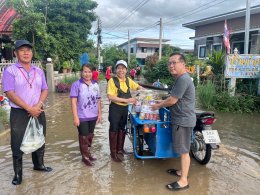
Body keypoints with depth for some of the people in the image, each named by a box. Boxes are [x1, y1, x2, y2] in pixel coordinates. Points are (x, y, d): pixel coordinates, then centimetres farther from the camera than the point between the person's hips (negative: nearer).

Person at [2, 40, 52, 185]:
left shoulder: (39, 71, 8)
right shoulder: (10, 71, -7)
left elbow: (45, 90, 7)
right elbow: (10, 93, -14)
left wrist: (38, 105, -11)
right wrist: (29, 109, -17)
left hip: (38, 112, 5)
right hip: (19, 113, -4)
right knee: (18, 145, 4)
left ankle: (38, 165, 37)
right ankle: (18, 174, 20)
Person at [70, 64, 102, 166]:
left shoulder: (95, 85, 6)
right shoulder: (76, 84, -9)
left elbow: (98, 100, 11)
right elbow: (73, 102, -12)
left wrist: (99, 113, 9)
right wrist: (75, 117, -16)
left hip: (93, 116, 5)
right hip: (82, 117, -5)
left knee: (90, 136, 17)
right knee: (84, 137, 5)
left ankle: (88, 153, 33)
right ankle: (85, 156, 19)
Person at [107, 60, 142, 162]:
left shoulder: (128, 80, 3)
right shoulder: (112, 81, -14)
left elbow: (138, 87, 17)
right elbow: (110, 97, -22)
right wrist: (126, 100, -25)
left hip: (125, 108, 6)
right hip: (115, 108, -6)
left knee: (122, 129, 17)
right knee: (114, 130, 4)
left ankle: (120, 149, 35)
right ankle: (113, 153, 17)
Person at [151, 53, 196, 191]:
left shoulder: (183, 79, -21)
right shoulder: (181, 79, 15)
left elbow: (172, 100, -20)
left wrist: (158, 106, -5)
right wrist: (162, 102, 13)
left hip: (183, 120, -11)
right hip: (181, 119, 11)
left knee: (184, 151, -2)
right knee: (182, 150, 21)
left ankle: (184, 181, 9)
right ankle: (182, 171, 36)